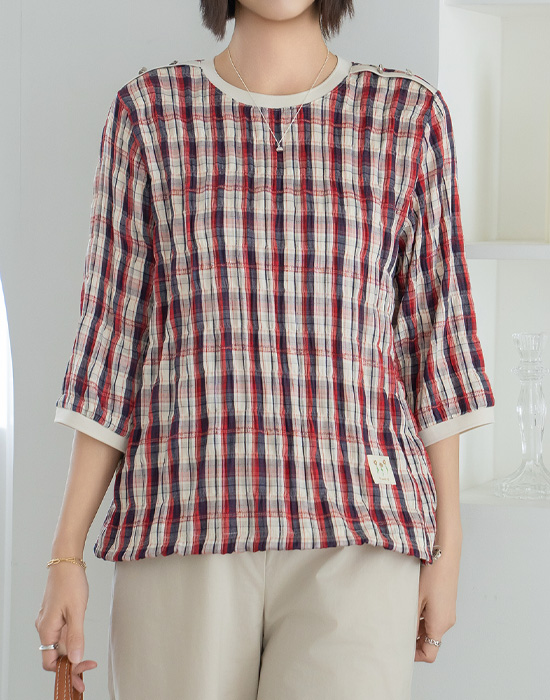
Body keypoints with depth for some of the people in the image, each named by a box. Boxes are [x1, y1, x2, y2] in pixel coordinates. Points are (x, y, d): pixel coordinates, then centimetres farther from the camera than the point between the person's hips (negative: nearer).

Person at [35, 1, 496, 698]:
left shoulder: (412, 116, 7)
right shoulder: (147, 112, 7)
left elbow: (434, 334, 9)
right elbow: (114, 336, 6)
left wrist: (447, 552, 6)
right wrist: (66, 556, 2)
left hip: (351, 542, -1)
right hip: (184, 531, 1)